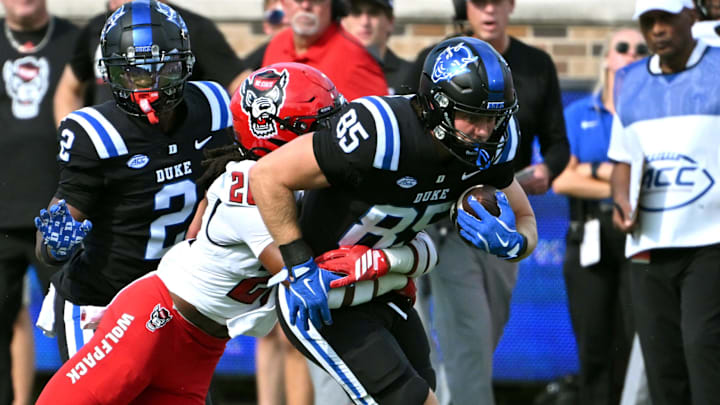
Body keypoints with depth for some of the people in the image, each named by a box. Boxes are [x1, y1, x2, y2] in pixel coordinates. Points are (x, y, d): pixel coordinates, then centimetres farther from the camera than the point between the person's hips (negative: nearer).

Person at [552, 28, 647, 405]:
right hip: (590, 238, 2)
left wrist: (595, 170, -8)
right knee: (593, 342, -2)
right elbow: (561, 179, 1)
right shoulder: (578, 114, 14)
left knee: (637, 341, -10)